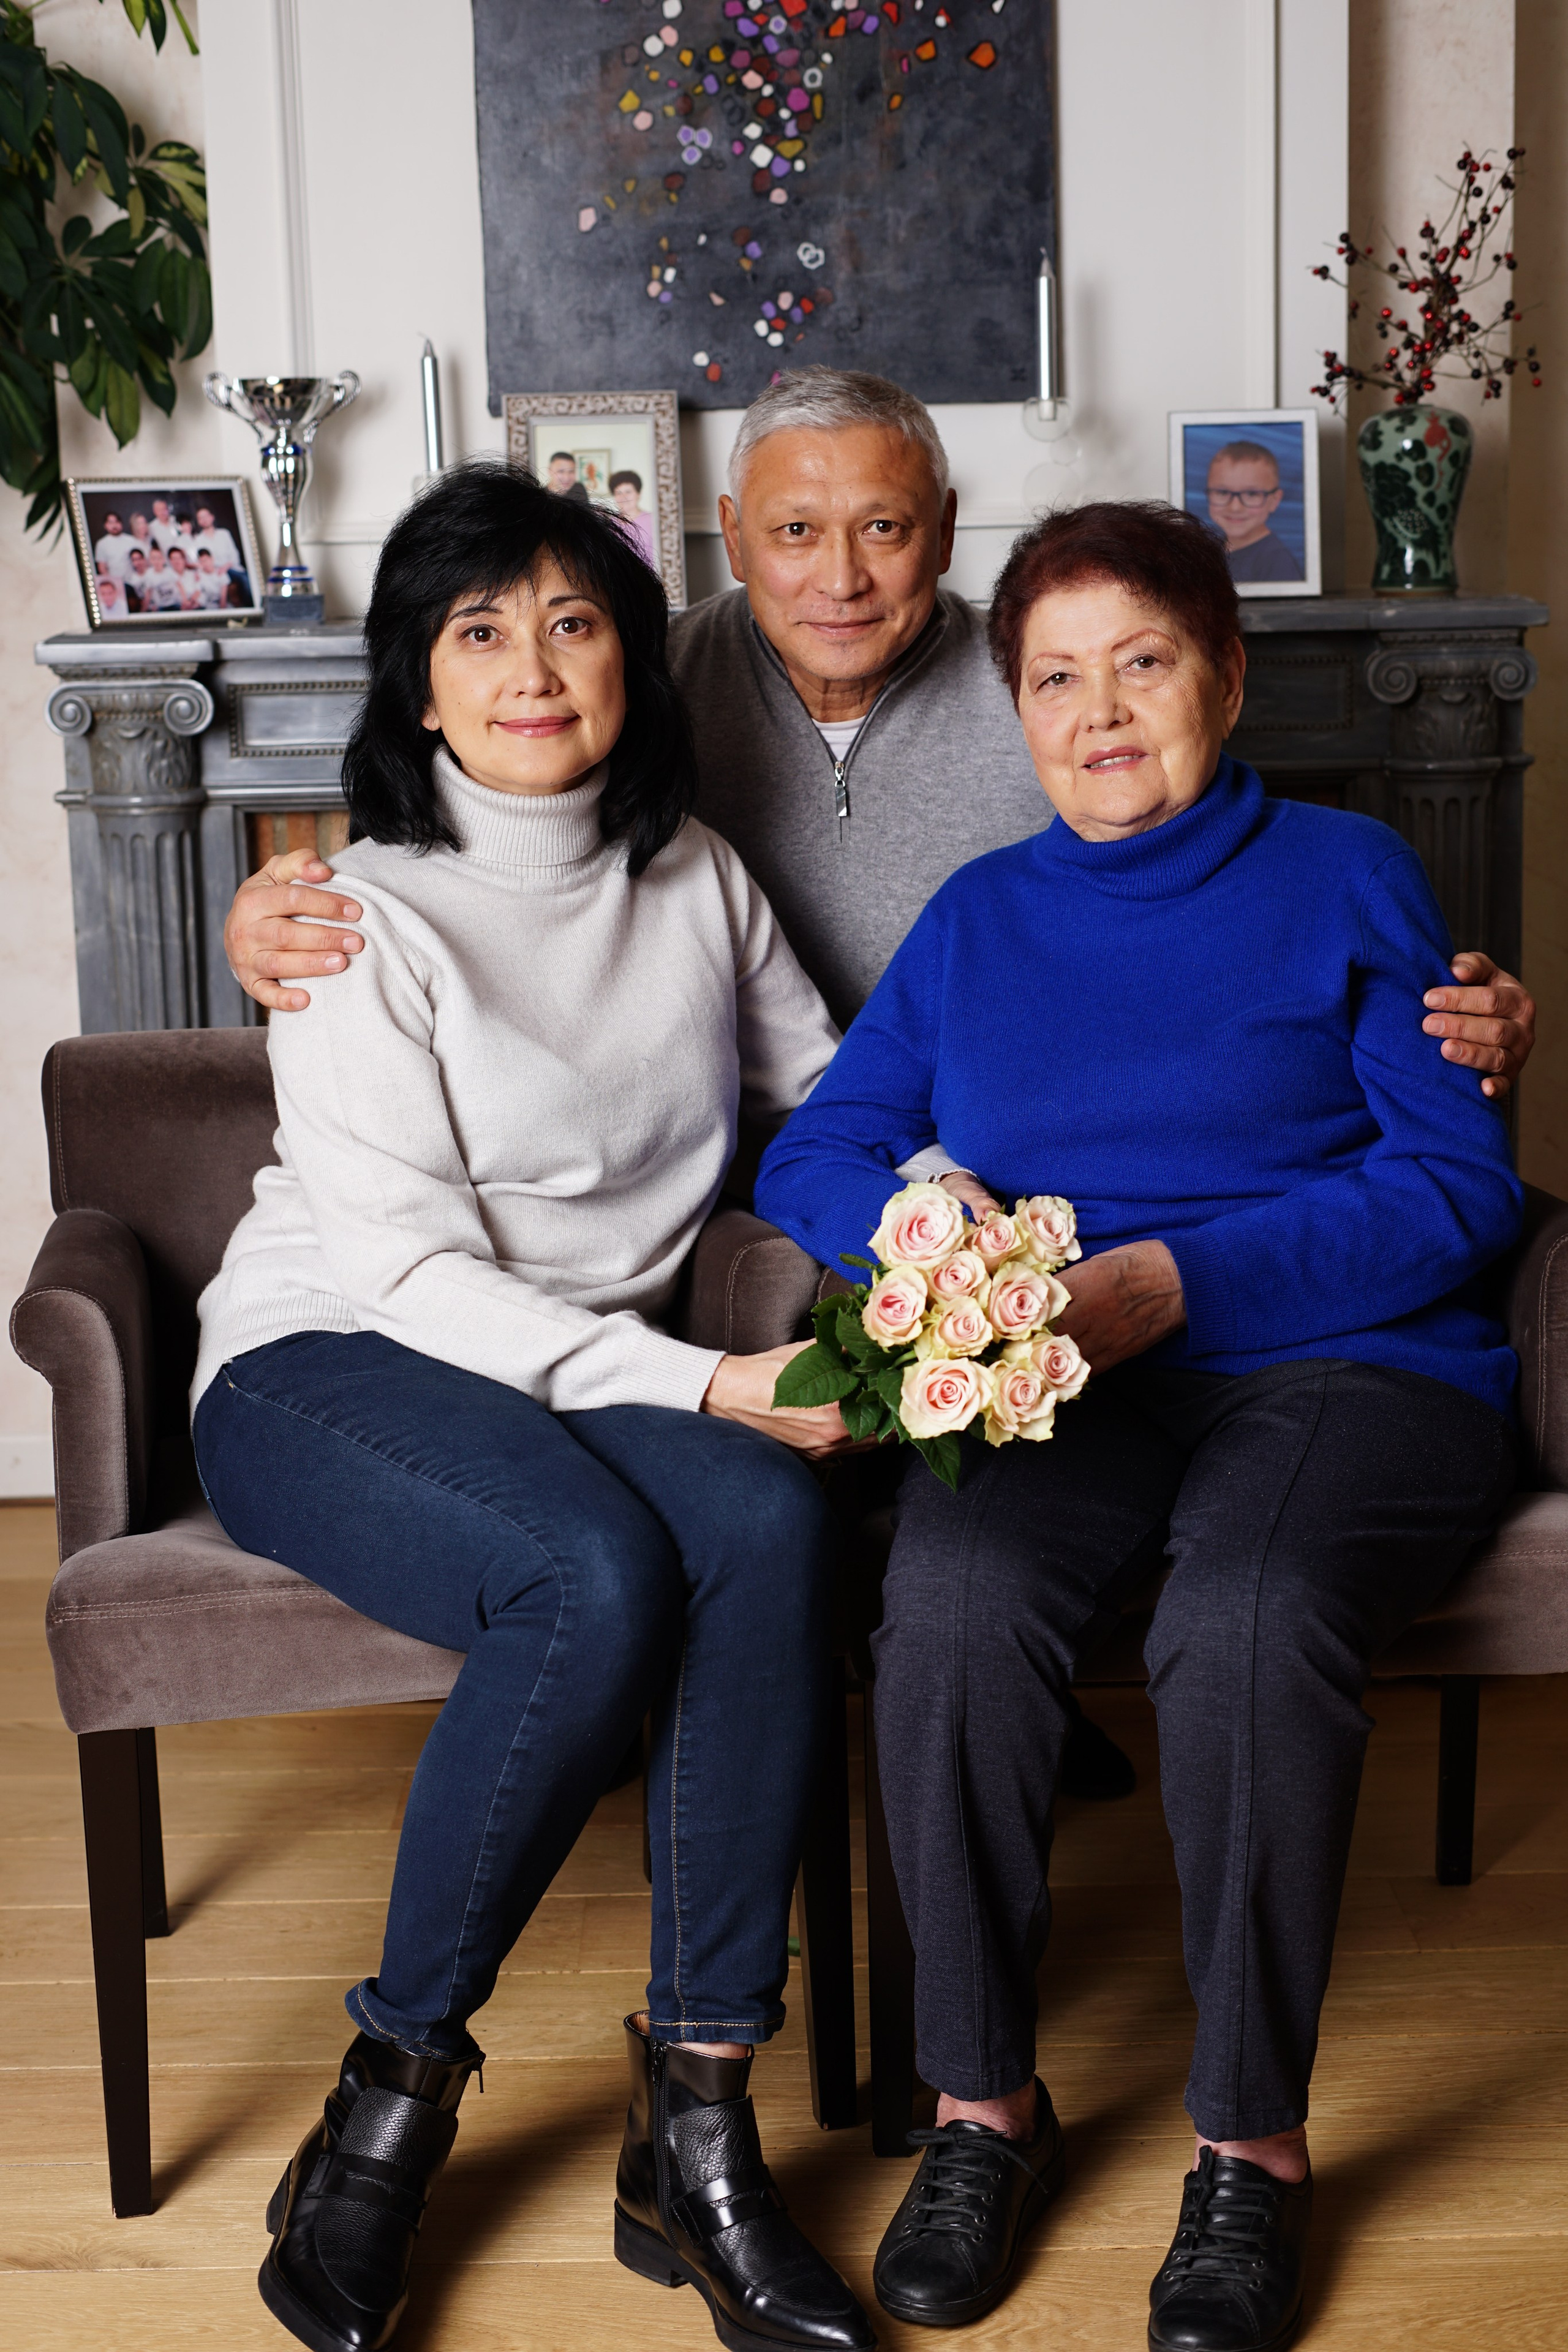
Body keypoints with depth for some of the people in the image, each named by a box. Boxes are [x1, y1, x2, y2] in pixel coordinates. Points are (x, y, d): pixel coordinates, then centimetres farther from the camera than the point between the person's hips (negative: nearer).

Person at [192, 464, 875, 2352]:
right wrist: (699, 1387, -24)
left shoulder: (692, 877, 8)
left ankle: (693, 2135, -22)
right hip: (322, 1367, -4)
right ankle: (390, 2101, -14)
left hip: (586, 1373, 5)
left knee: (770, 1524, -29)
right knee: (597, 1576, -35)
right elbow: (402, 1264, -16)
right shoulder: (365, 917, -10)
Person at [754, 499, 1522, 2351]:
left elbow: (1458, 1184, -2)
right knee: (953, 1593, -30)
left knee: (1246, 1619, -34)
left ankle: (1252, 2145, -15)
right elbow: (815, 1153, 14)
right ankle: (983, 2100, -11)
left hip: (1348, 1365, -2)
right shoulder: (978, 918, 20)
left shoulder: (1344, 879, 9)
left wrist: (1172, 1280, -14)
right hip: (1059, 1385, 3)